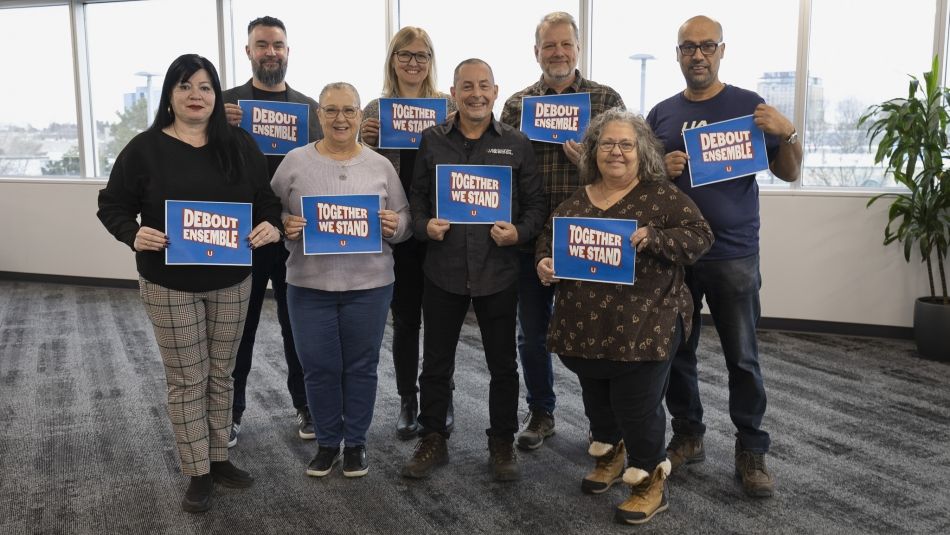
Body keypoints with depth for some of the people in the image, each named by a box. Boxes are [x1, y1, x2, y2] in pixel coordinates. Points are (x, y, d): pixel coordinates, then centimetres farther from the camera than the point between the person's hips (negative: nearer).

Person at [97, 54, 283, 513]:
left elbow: (267, 198, 7)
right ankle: (197, 473, 19)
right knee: (186, 380, 6)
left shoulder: (240, 145, 2)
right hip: (169, 285, -3)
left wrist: (271, 225, -15)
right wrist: (133, 235, -23)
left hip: (231, 281, 3)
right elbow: (112, 205, -2)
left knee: (221, 373, 15)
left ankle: (219, 458, 31)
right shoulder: (145, 148, -6)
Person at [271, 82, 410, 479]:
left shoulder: (380, 166, 4)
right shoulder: (294, 162, 2)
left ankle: (356, 443, 27)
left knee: (361, 367, 10)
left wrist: (394, 225, -14)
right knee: (318, 367, 7)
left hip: (369, 285, 0)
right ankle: (326, 443, 27)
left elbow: (404, 219, 7)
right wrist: (284, 225, -16)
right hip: (309, 285, 0)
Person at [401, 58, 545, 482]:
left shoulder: (516, 144, 3)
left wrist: (520, 232, -14)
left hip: (497, 271, 0)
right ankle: (432, 442, 27)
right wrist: (424, 226, -10)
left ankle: (502, 445, 27)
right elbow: (417, 196, 9)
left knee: (503, 364, 10)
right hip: (443, 270, 1)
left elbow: (535, 203, 4)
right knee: (436, 363, 10)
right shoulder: (432, 140, 5)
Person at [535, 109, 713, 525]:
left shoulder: (662, 195, -3)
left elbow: (700, 236, -9)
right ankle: (609, 455, 46)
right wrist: (544, 263, -5)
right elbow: (547, 237, 17)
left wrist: (653, 238, -24)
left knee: (637, 406, 0)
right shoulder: (576, 201, 9)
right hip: (584, 327, 5)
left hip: (644, 328, -5)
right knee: (596, 399, 20)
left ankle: (650, 482, 21)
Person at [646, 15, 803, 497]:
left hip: (733, 255, -2)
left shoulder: (749, 106, 1)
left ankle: (751, 450, 14)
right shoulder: (662, 114, 8)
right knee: (676, 352, 9)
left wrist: (787, 133, -17)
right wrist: (660, 169, -9)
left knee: (742, 358, 2)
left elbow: (789, 174, 2)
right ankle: (687, 437, 25)